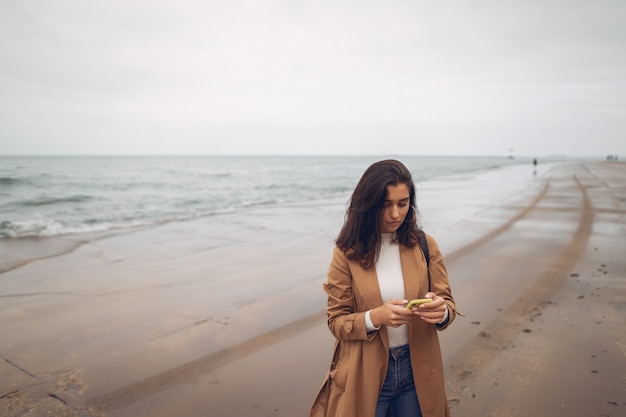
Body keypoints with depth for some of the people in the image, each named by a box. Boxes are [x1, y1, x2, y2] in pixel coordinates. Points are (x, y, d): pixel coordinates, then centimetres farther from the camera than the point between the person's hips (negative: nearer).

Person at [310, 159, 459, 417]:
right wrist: (375, 317, -27)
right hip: (367, 374, -2)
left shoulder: (425, 245, -4)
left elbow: (449, 304, -1)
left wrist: (441, 311, -24)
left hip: (416, 370, 3)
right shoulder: (347, 252, -11)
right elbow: (337, 321, -9)